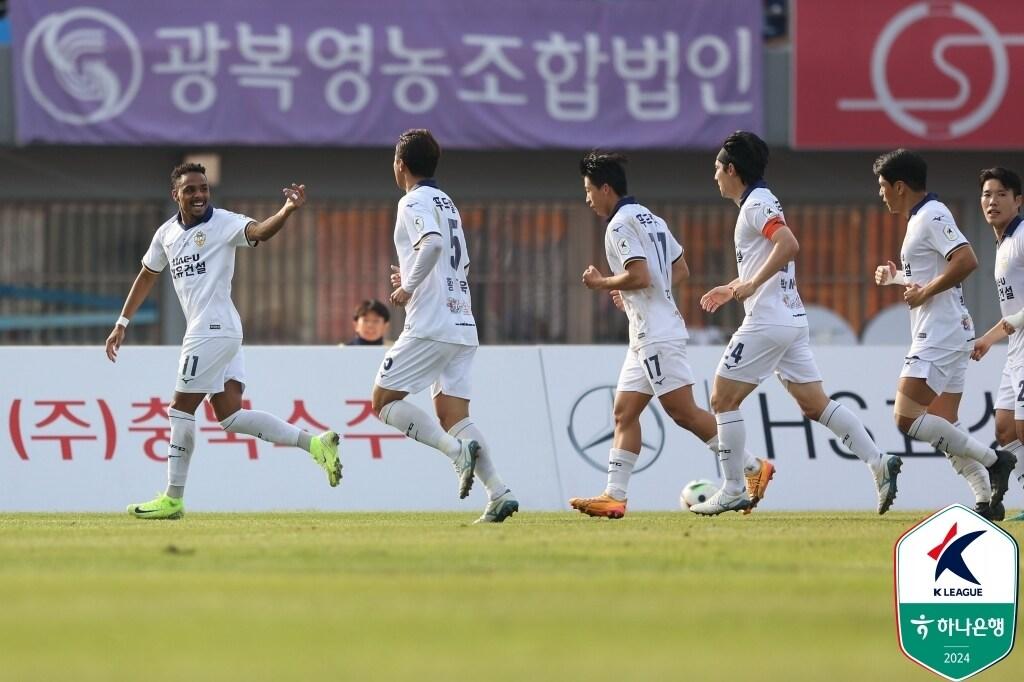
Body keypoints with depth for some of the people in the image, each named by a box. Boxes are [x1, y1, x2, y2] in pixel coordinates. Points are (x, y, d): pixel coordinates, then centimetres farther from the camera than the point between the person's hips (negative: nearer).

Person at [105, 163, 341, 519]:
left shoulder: (223, 223, -9)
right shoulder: (167, 233, 14)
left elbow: (259, 231, -28)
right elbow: (147, 276, 27)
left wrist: (288, 210, -47)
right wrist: (122, 324, 26)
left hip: (215, 329, -8)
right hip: (205, 332, 8)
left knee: (181, 409, -2)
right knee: (230, 416, 3)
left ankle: (173, 499, 6)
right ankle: (314, 442, 4)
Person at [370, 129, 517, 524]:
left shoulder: (414, 202, -6)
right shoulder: (447, 203, 21)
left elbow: (433, 242, -26)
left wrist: (410, 287, -16)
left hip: (430, 325, -8)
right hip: (463, 327, 8)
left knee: (383, 401, 0)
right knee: (453, 416, 6)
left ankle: (457, 449, -17)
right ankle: (498, 492, -9)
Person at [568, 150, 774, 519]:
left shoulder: (620, 224, -13)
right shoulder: (650, 218, 17)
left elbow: (639, 276, -24)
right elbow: (681, 270, 22)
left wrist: (602, 283, -7)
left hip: (656, 335, -10)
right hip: (647, 337, 10)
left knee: (683, 412, -9)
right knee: (624, 412, 7)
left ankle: (753, 467, -6)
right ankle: (614, 495, 3)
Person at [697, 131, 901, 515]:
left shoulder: (756, 204, -10)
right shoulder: (758, 203, 20)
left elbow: (788, 245, -26)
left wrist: (751, 285, -24)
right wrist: (732, 289, 29)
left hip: (767, 321, -10)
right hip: (790, 319, 10)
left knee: (723, 399, -2)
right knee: (814, 404, 6)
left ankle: (733, 491, -1)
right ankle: (878, 462, -4)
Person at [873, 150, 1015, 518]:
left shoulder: (932, 216, -13)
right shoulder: (920, 219, 18)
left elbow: (966, 260, -26)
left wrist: (924, 292, -20)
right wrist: (895, 277, 14)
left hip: (941, 335, -11)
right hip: (941, 336, 11)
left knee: (907, 418, -14)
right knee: (942, 426, 8)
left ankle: (992, 460, -11)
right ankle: (986, 498, 3)